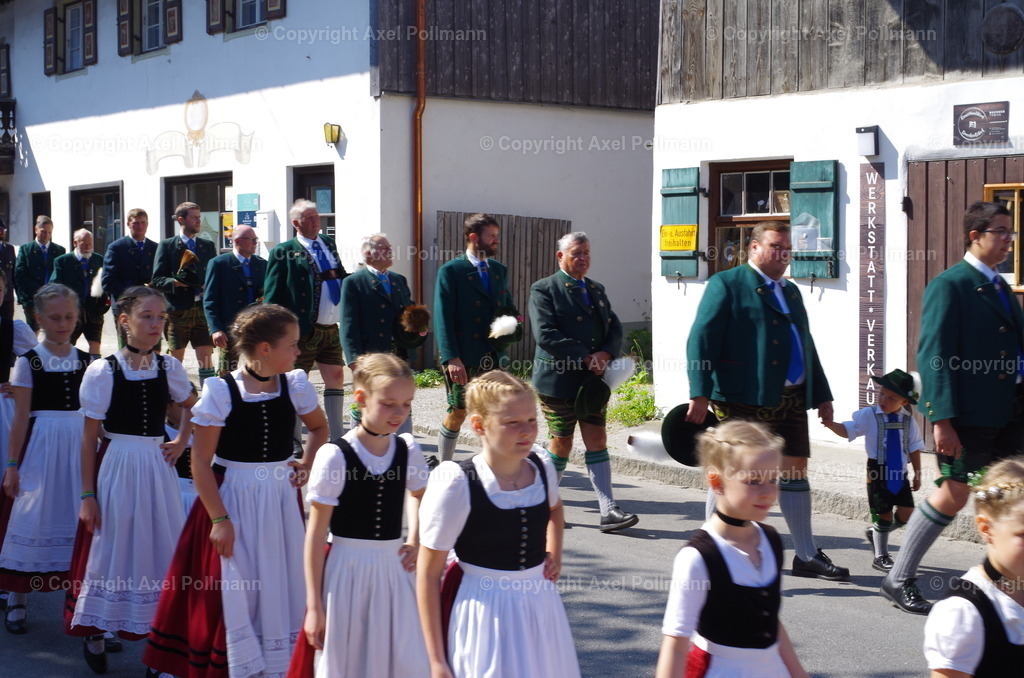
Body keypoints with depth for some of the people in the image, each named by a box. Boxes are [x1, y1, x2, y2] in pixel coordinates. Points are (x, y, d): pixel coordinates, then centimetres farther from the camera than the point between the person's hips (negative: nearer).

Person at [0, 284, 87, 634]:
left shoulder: (86, 361, 6)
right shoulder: (29, 362, -3)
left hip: (81, 444, 3)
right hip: (41, 445, -3)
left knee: (79, 520, 4)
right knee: (32, 518, 0)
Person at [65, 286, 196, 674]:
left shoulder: (169, 368, 1)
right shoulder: (103, 371, -10)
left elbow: (191, 406, 22)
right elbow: (89, 437, -7)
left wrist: (181, 441, 6)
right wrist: (88, 494, -8)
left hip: (157, 468, 3)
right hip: (115, 467, -3)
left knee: (160, 551, 6)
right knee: (111, 550, 6)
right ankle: (95, 635, 23)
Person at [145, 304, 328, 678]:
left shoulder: (295, 385, -1)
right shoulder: (220, 391, -14)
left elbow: (319, 427, 20)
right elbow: (200, 461, -12)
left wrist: (306, 464, 3)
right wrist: (218, 518, -14)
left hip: (281, 499, 4)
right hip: (233, 499, -4)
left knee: (282, 585, 9)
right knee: (233, 588, 2)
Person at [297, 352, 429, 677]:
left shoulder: (408, 451, 0)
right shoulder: (334, 456, -14)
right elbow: (316, 534, -10)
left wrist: (415, 540, 6)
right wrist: (314, 605, -9)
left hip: (396, 568, 4)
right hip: (348, 572, -4)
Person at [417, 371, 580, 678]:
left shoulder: (542, 467, -2)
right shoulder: (457, 485, -19)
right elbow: (428, 574, -13)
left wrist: (554, 555, 8)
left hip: (541, 605, 6)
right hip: (484, 613, -5)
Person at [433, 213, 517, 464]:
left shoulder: (499, 270, 13)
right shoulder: (451, 271, -5)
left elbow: (507, 307, 23)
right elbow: (443, 319, -11)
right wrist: (451, 358, -20)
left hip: (493, 358, 5)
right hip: (463, 359, -5)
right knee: (458, 413, 3)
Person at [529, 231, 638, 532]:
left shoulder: (596, 289, 16)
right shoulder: (543, 290, -6)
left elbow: (615, 328, 12)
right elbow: (546, 335, -17)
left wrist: (605, 354, -10)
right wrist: (585, 358, -18)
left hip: (593, 379, 5)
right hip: (559, 380, -5)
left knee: (597, 442, 1)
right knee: (561, 444, 3)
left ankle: (608, 512, -2)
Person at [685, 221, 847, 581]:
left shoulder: (790, 292, 21)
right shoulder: (727, 285, -4)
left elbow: (806, 346, 26)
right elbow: (701, 339, -11)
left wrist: (822, 395, 21)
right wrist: (700, 394, -19)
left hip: (790, 400, 7)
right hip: (743, 400, -7)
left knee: (795, 469, 8)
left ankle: (806, 555, 15)